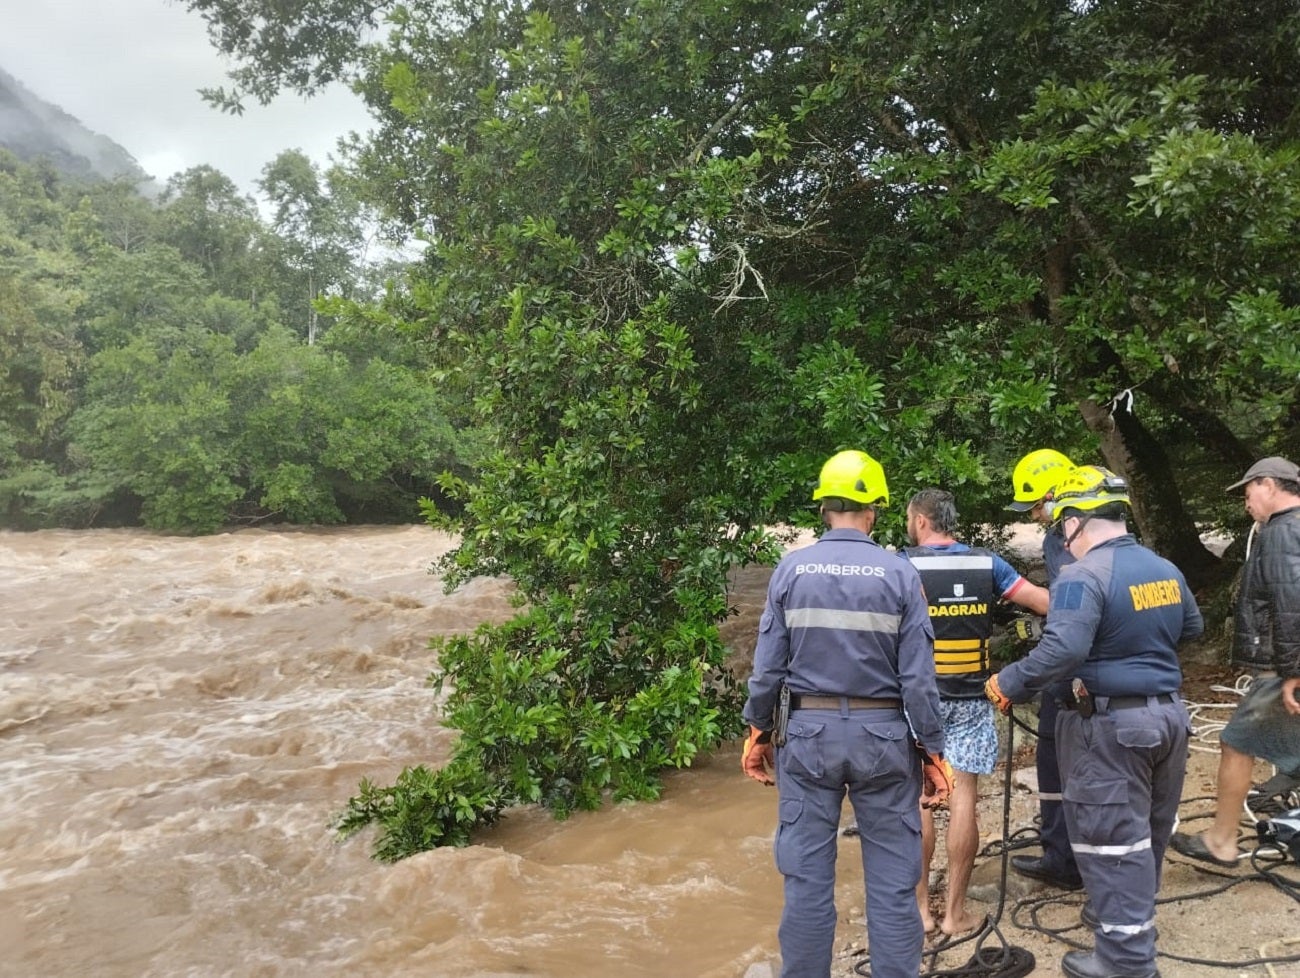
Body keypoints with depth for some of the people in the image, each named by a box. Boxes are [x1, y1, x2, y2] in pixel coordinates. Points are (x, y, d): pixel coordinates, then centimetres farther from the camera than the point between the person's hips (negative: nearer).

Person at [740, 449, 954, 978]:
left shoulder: (790, 569, -3)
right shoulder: (899, 573, -6)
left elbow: (768, 664, -3)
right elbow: (918, 676, -7)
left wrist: (757, 732, 10)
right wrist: (933, 753, 2)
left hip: (808, 732, 1)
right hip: (882, 735, -1)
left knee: (807, 878, 10)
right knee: (891, 881, 10)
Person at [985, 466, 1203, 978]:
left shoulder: (1083, 576, -21)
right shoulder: (1166, 569, 6)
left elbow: (1062, 651, -34)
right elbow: (1192, 627, 24)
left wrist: (1008, 683, -23)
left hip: (1110, 725, -8)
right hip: (1167, 714, 9)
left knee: (1114, 840, 1)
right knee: (1148, 830, 22)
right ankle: (1134, 919, 41)